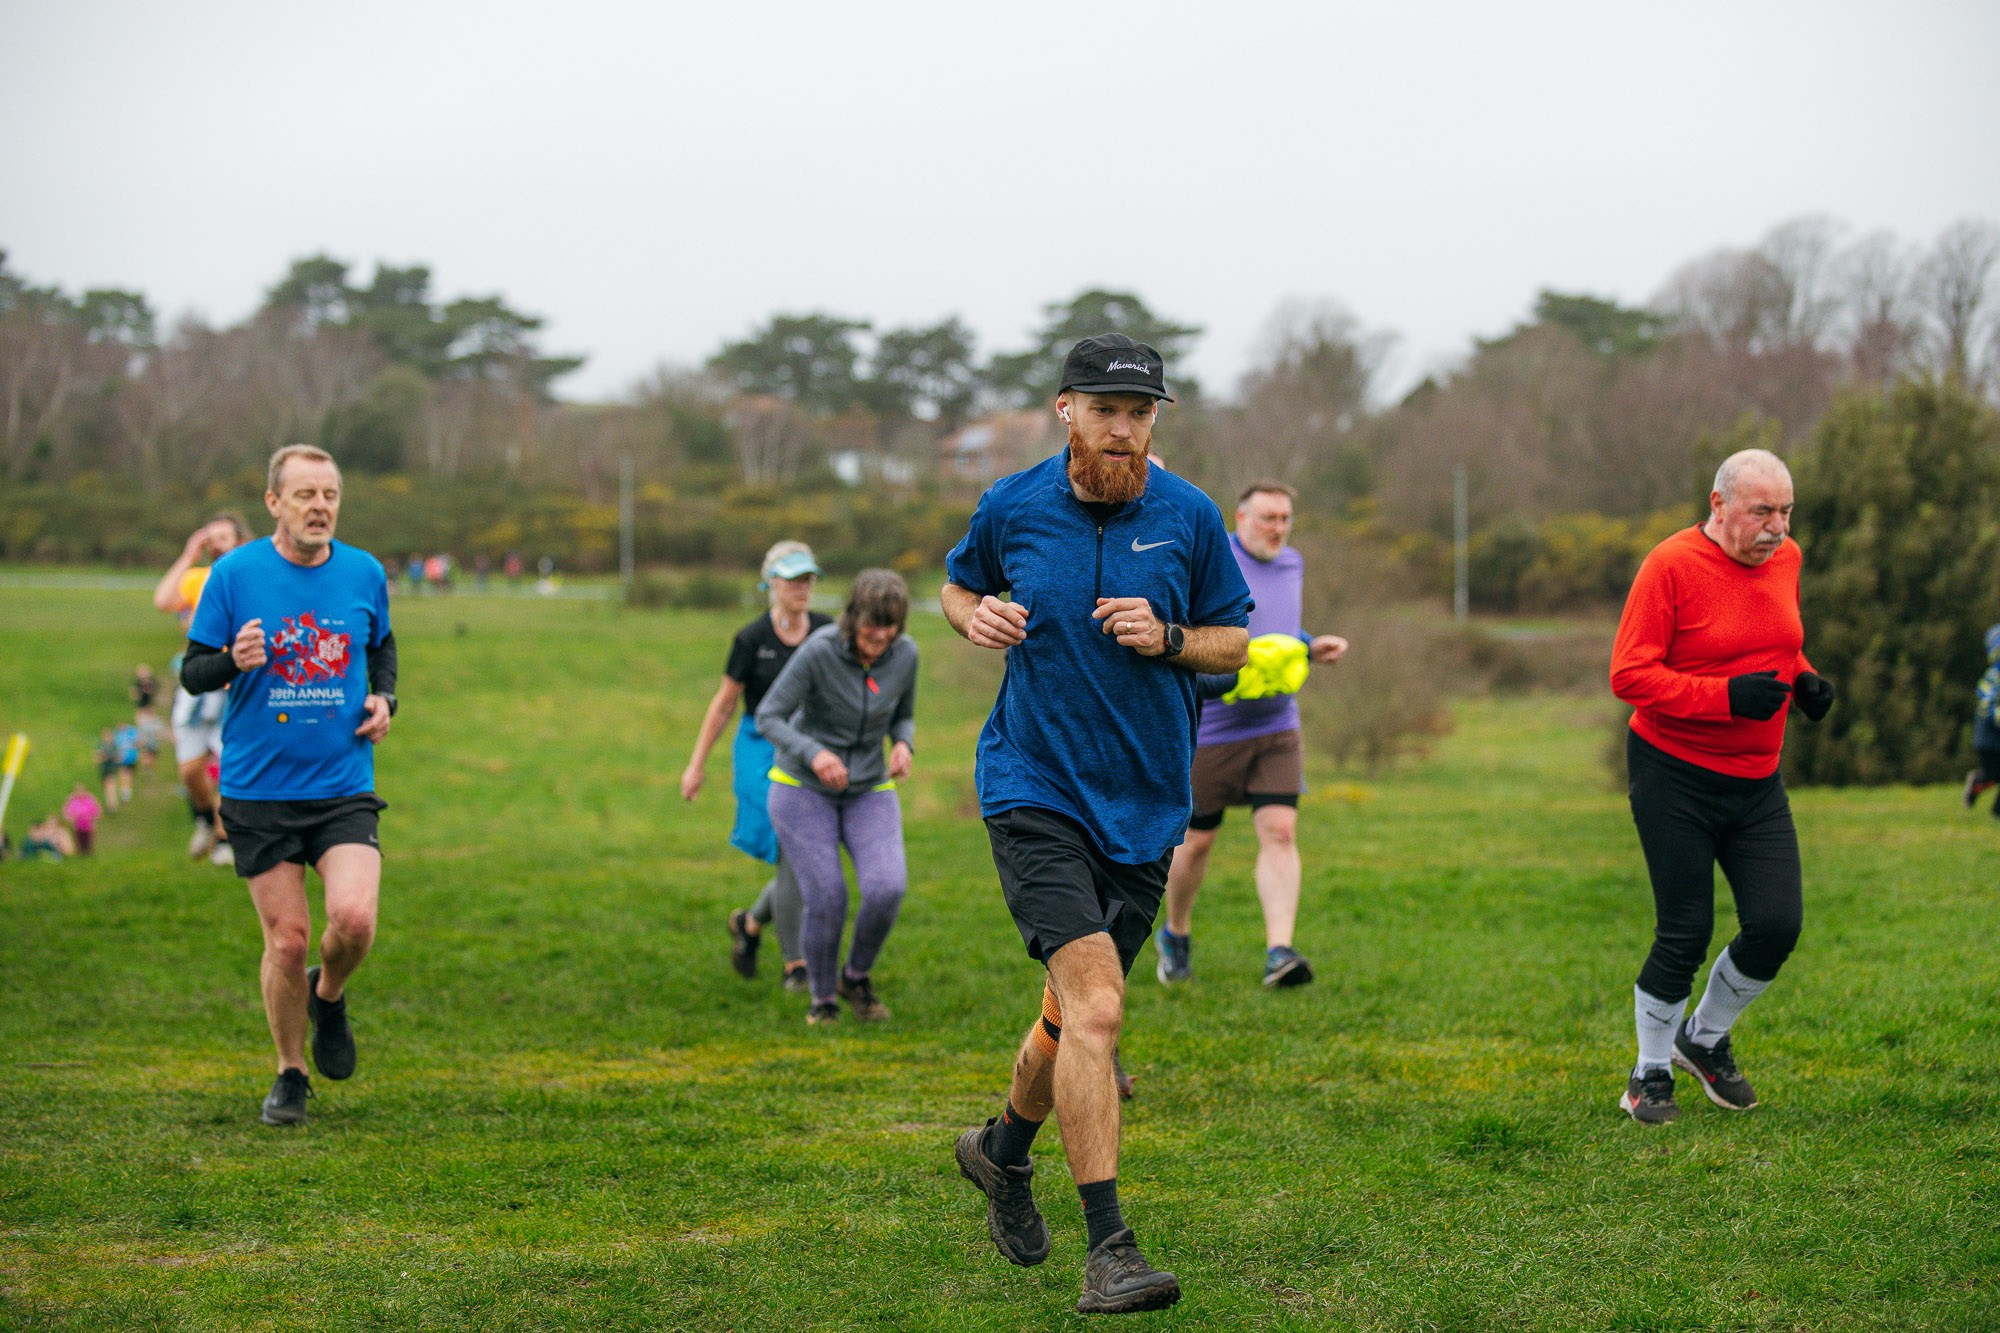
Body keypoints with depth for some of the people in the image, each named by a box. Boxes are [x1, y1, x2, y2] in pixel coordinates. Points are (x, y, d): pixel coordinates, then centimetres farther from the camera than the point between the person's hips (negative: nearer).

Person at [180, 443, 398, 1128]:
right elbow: (191, 672, -1)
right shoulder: (234, 574, -5)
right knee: (287, 939, 0)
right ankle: (290, 1074, 22)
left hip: (344, 788, 1)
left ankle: (328, 996, 17)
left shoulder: (366, 574, 3)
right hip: (258, 791, -1)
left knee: (354, 920, -18)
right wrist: (234, 660, -22)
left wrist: (383, 698, 3)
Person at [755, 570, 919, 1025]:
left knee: (887, 889, -19)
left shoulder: (905, 653, -10)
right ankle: (822, 998, 14)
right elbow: (768, 717, -18)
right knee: (826, 900, -13)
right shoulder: (819, 650, -22)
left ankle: (856, 975, 9)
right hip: (803, 787, -3)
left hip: (869, 790, 3)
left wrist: (904, 745, -15)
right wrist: (815, 754, -35)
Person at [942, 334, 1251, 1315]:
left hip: (1143, 802, 3)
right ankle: (1109, 1247, -17)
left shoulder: (1189, 518, -1)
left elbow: (1234, 643, 8)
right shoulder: (1012, 507, -2)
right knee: (1095, 1006, -19)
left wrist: (1167, 637, -12)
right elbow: (958, 583, 17)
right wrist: (977, 617, -6)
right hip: (1033, 791, -3)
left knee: (1080, 1011, 15)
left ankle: (1002, 1150, 45)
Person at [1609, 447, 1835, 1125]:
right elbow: (1629, 674, -18)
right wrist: (1727, 695, -26)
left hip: (1757, 781, 6)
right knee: (1684, 935, -3)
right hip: (1674, 776, -6)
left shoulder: (1784, 559, 5)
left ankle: (1705, 1038, 23)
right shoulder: (1673, 565, -15)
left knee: (1777, 924, -3)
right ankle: (1650, 1074, 18)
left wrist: (1803, 680, 0)